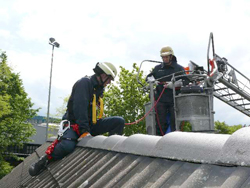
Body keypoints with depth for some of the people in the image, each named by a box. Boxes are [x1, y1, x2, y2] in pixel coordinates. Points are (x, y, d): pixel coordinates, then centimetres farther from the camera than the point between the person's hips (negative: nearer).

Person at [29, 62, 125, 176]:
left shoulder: (99, 88, 15)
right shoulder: (85, 83, -11)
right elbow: (80, 107, -24)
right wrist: (84, 131, -30)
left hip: (90, 124, 7)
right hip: (75, 124, -7)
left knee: (119, 121, -8)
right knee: (68, 146, -36)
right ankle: (45, 160, -9)